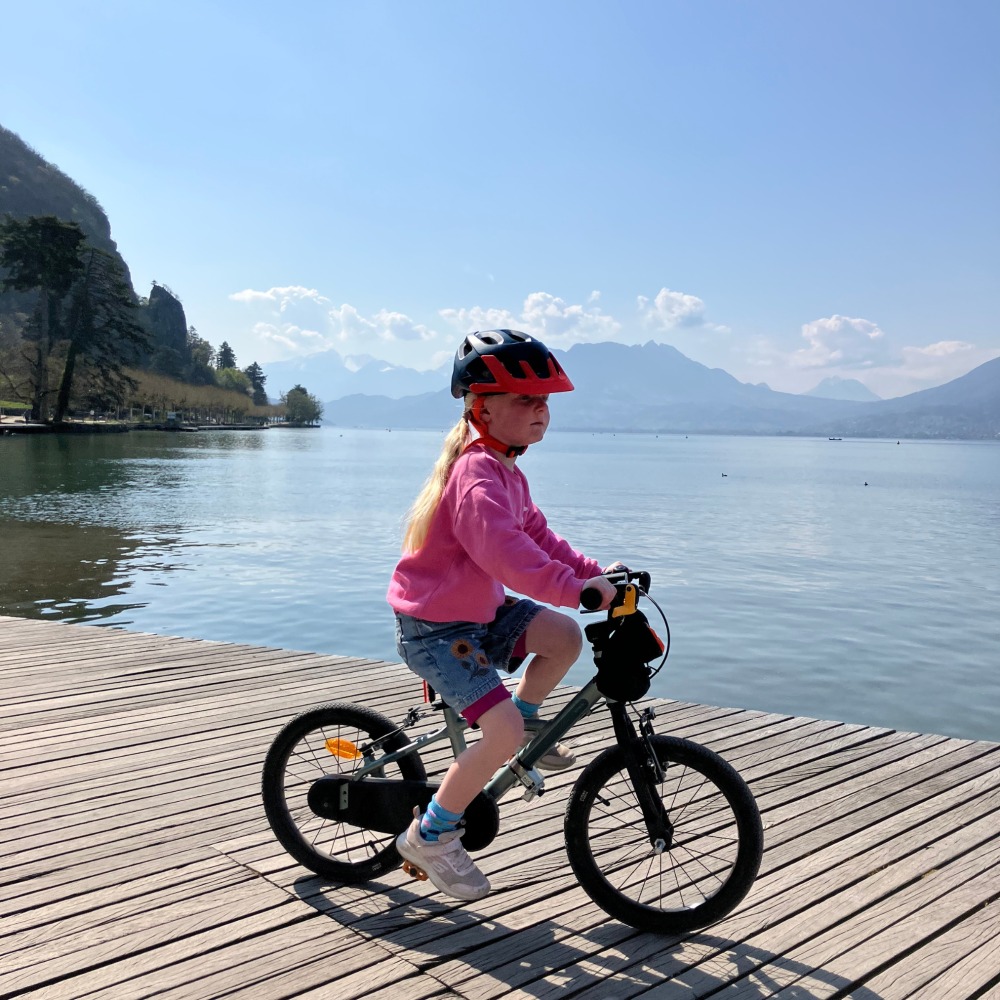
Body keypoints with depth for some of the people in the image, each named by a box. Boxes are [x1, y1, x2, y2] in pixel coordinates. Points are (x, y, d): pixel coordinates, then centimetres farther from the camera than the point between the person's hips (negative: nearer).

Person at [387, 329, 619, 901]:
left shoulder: (504, 469, 10)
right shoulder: (476, 474, -24)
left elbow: (537, 534, 11)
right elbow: (504, 552, -37)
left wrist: (595, 573, 1)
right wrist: (573, 587, -42)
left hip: (479, 609, 9)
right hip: (435, 627, -9)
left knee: (565, 638, -5)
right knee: (503, 731, -18)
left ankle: (526, 722, 18)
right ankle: (430, 834, 0)